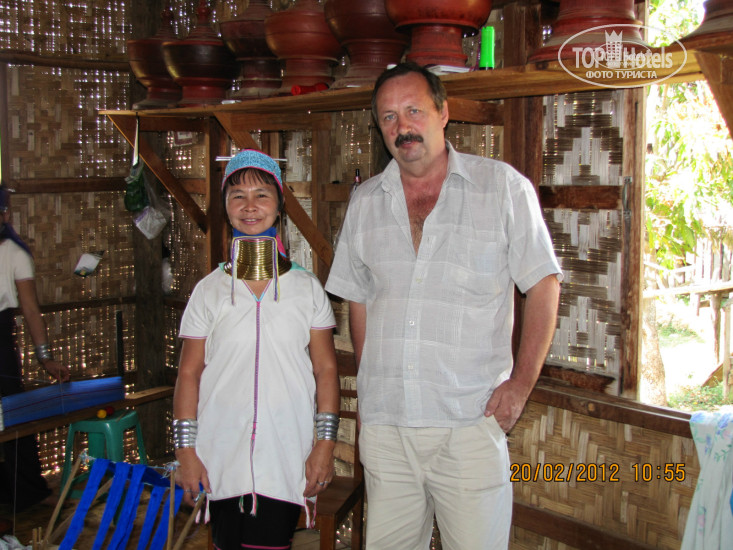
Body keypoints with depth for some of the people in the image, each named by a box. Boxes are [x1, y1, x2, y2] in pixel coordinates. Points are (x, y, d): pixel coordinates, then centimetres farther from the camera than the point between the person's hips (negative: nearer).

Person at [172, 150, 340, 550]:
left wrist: (325, 443, -1)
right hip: (221, 460, 1)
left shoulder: (306, 288, 2)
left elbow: (325, 370, 4)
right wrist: (185, 449, 1)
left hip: (286, 460, -1)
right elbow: (189, 374, 5)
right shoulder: (209, 291, 2)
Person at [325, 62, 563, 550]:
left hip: (470, 422, -3)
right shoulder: (365, 203, 10)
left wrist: (521, 382, -7)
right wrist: (371, 386, 11)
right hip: (383, 424, 4)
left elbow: (544, 284, 1)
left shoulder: (503, 186, -1)